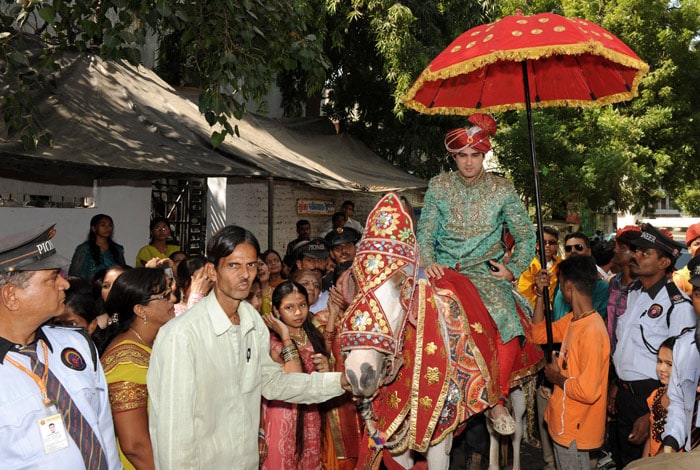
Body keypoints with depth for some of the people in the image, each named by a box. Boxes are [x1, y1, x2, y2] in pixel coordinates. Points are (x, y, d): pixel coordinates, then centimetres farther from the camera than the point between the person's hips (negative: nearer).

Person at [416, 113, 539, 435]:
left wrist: (513, 270, -1)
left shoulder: (503, 190, 4)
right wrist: (428, 262, -12)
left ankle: (497, 400, -9)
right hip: (443, 270, 1)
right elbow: (425, 232, 6)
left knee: (507, 322, -28)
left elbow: (526, 237, 11)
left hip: (485, 273, -1)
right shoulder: (439, 186, 6)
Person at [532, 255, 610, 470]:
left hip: (575, 430, -8)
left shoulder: (592, 330, -27)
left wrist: (557, 378, -13)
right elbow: (539, 334, 11)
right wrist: (541, 294, 1)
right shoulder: (572, 319, -1)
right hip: (564, 423, 8)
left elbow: (588, 391, -31)